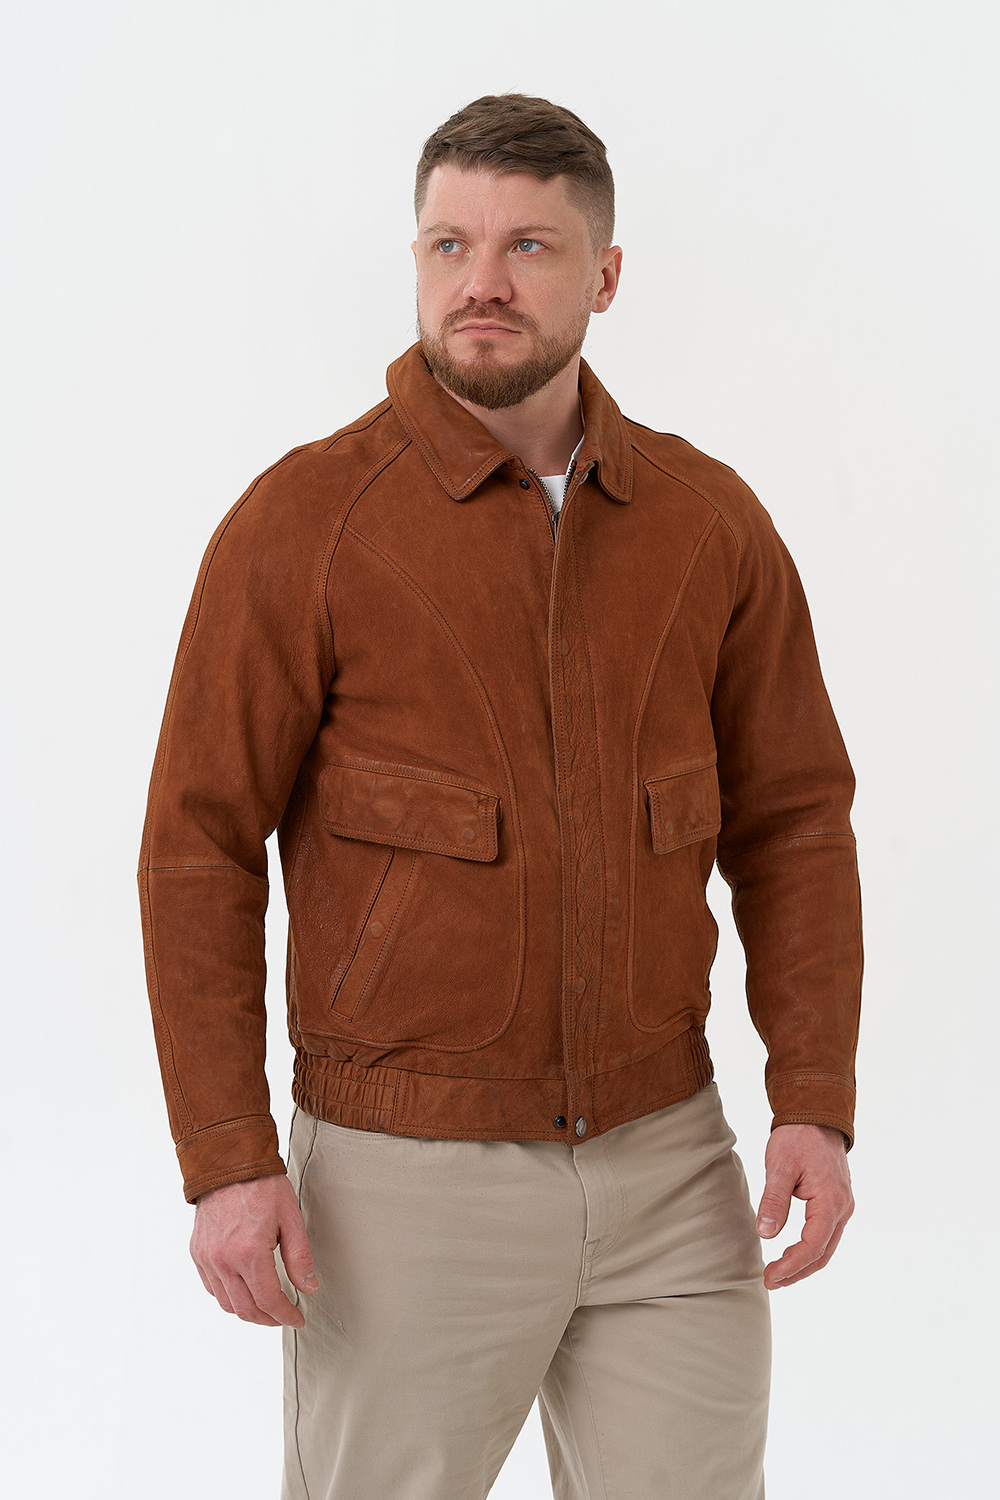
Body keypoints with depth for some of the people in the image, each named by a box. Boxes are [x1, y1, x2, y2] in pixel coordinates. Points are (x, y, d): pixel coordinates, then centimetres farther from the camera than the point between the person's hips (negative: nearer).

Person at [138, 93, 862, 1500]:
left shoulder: (708, 521, 0)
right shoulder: (303, 523, -11)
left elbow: (790, 819, 5)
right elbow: (199, 847, -9)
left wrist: (816, 1105, -5)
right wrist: (225, 1160, -14)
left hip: (665, 1166, 3)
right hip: (409, 1174, -3)